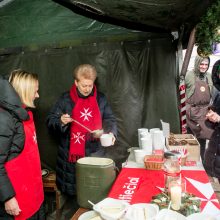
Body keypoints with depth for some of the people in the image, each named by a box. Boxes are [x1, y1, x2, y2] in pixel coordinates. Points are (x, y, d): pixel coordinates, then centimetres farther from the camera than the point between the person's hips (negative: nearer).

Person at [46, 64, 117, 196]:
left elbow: (110, 120, 11)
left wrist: (111, 132, -9)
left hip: (95, 153, 2)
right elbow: (50, 121, 2)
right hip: (70, 154, -1)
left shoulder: (101, 99, 6)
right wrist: (61, 121, -19)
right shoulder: (66, 99, 0)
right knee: (71, 190, 7)